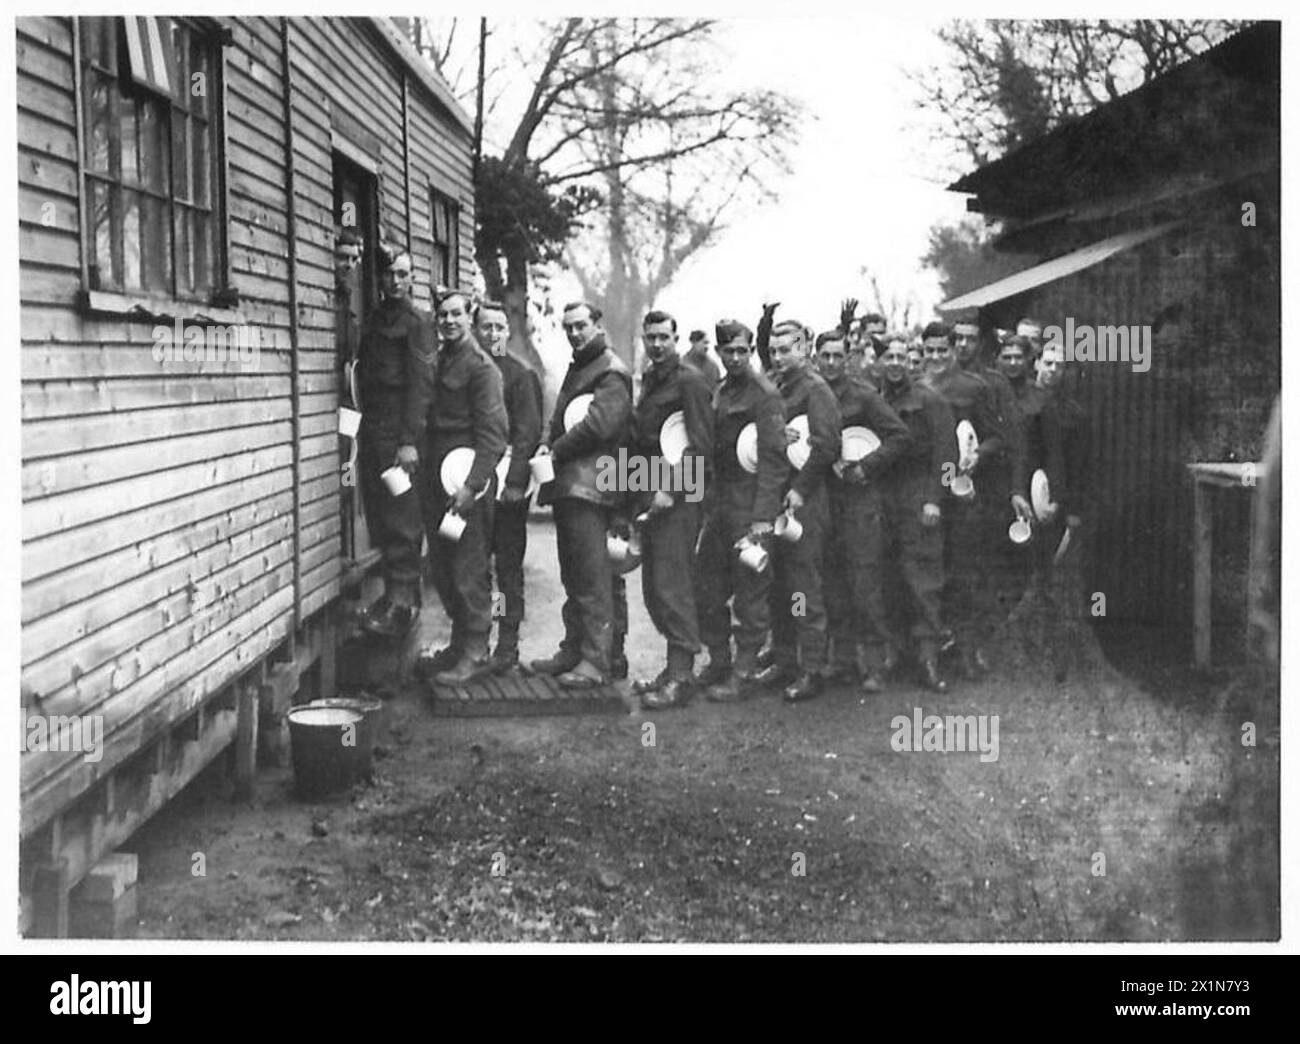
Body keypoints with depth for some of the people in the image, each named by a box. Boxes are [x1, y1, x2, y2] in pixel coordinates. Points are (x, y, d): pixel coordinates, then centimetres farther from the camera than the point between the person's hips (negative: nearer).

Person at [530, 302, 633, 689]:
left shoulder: (611, 374, -8)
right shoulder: (576, 370, 23)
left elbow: (598, 425, -20)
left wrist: (556, 451, -11)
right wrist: (548, 443, 2)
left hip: (589, 484, -10)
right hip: (566, 484, 10)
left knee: (592, 575, -9)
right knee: (572, 575, 14)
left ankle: (596, 660, -8)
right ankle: (574, 650, 21)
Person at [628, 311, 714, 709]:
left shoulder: (689, 381, -7)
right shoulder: (649, 380, 18)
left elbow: (701, 444, -15)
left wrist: (670, 489, -19)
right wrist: (643, 493, 11)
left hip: (678, 500, -9)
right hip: (652, 497, 9)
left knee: (672, 585, -10)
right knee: (653, 587, 10)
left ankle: (681, 678, -6)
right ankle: (676, 666, 19)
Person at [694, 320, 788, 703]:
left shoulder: (764, 394, -9)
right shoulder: (718, 393, 15)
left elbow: (774, 457, -15)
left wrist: (762, 517, -20)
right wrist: (708, 502, 11)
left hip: (749, 505, -8)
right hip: (718, 503, 8)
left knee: (750, 592, -2)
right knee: (707, 588, 11)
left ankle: (744, 674, 5)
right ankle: (718, 662, 23)